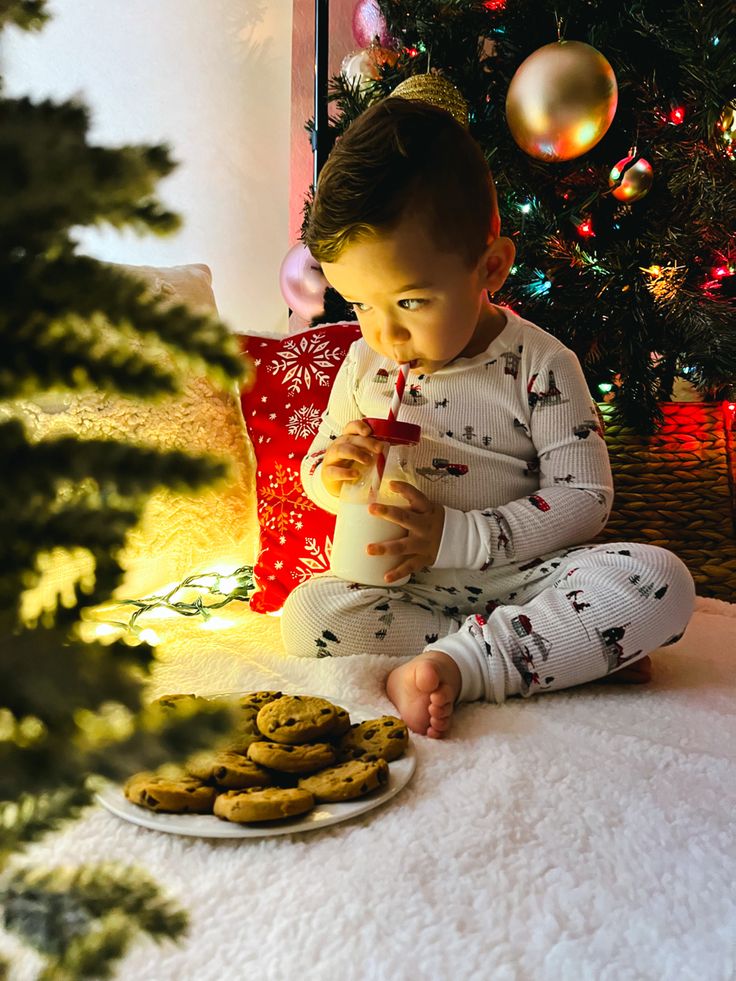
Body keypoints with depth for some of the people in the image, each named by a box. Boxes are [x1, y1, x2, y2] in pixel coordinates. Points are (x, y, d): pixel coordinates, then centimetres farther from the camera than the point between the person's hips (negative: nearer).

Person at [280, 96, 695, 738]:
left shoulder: (540, 365, -9)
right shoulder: (365, 364, 3)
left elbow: (583, 497, -11)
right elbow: (316, 465, 14)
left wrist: (455, 536, -22)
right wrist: (334, 474, -14)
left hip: (520, 572, -2)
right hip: (406, 584, 3)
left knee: (660, 582, -26)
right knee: (310, 616, -26)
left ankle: (456, 662, -28)